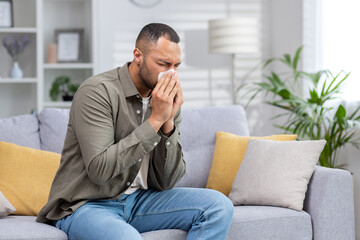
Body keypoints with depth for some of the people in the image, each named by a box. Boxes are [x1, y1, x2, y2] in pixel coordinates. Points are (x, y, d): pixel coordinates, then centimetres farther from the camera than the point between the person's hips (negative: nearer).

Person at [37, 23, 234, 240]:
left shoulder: (167, 99, 4)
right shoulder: (97, 92, -14)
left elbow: (166, 182, 0)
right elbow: (99, 170, -25)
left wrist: (169, 122, -14)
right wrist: (155, 120, -23)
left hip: (137, 199, 7)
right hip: (87, 205, -7)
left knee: (219, 206, -11)